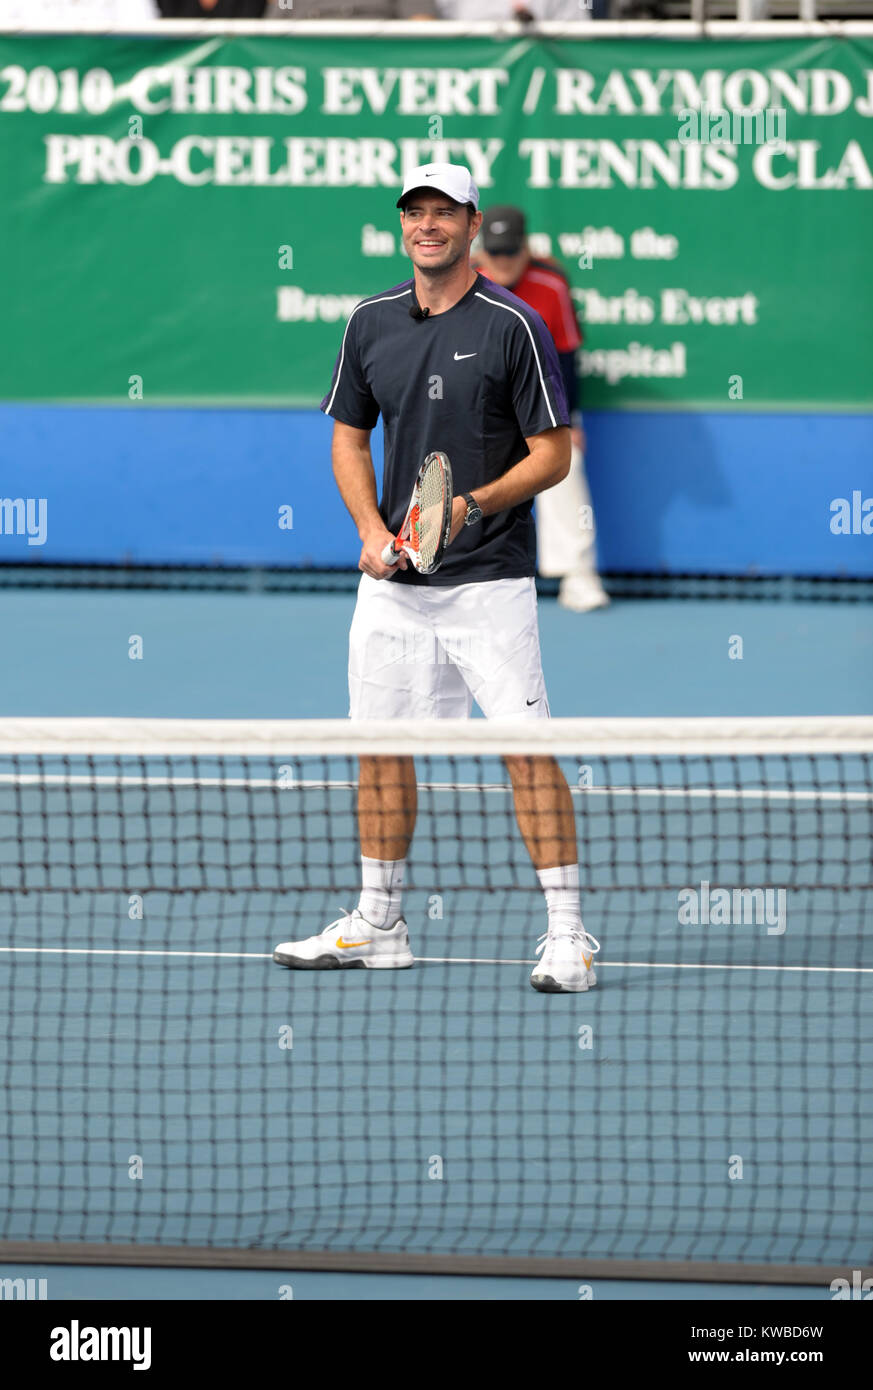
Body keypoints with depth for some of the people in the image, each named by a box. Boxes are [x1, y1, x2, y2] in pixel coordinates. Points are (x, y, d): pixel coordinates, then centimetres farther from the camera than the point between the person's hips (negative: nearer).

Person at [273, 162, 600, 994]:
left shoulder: (512, 325, -7)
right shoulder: (371, 324, 7)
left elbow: (552, 453, -6)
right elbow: (349, 437, 15)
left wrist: (473, 504, -21)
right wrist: (372, 530, -2)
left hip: (488, 576, -5)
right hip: (392, 581, 5)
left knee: (527, 748, -10)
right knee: (380, 745, 10)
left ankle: (567, 935, -7)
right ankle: (378, 925, 23)